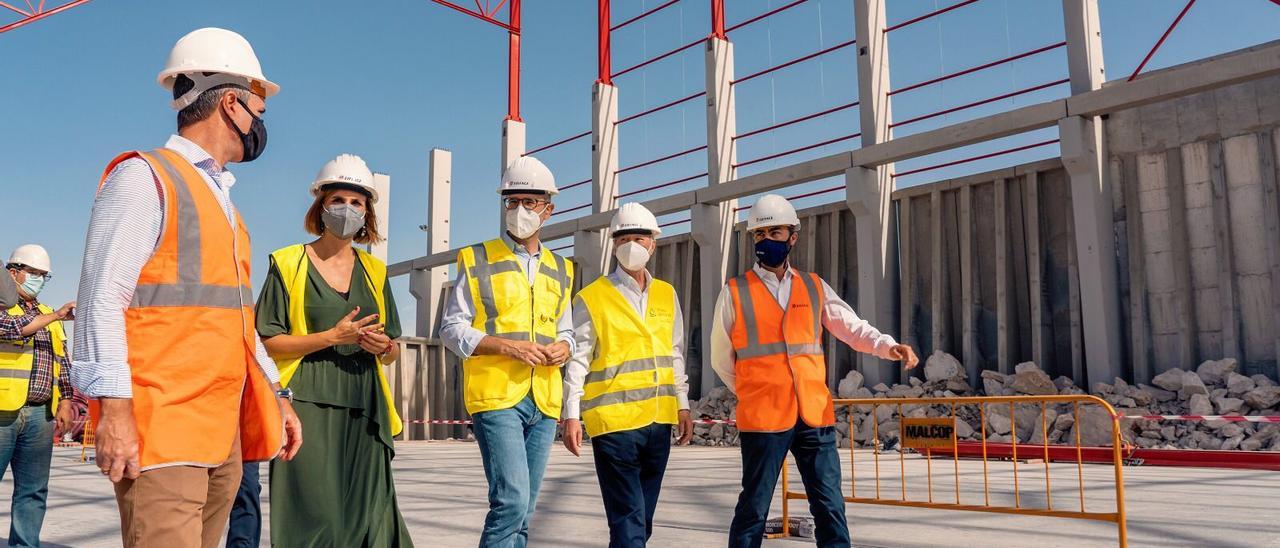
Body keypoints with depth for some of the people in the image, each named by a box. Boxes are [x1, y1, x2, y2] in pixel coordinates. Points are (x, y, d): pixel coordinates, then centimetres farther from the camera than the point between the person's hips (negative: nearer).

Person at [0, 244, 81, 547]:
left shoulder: (49, 317, 21)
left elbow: (63, 363, 19)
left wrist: (66, 401, 9)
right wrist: (56, 315, -21)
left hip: (40, 414, 5)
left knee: (33, 490, 5)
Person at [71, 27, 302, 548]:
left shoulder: (220, 199, 22)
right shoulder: (145, 177, -3)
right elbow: (101, 300, -11)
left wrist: (275, 397, 19)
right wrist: (114, 411, -19)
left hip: (223, 428, 8)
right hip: (161, 426, -8)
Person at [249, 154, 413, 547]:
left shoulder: (374, 272, 16)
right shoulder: (289, 264, 4)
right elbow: (269, 342, -2)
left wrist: (385, 347, -6)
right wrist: (333, 337, -14)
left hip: (363, 411, 4)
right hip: (309, 408, -3)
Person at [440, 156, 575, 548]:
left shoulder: (560, 270, 15)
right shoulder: (478, 261, 1)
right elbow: (452, 329, -2)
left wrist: (563, 347, -2)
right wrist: (506, 345, -16)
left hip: (544, 400, 5)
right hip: (496, 396, -5)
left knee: (523, 508, 10)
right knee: (512, 500, -16)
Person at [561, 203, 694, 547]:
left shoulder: (667, 295, 12)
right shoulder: (591, 298, -3)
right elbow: (577, 361, -4)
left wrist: (683, 405, 14)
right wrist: (571, 415, -9)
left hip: (659, 421, 5)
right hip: (613, 422, -5)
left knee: (642, 517, 14)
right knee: (629, 519, -5)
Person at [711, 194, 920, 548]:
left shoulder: (814, 287, 12)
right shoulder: (735, 293, 2)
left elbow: (852, 327, 3)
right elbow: (721, 359, 9)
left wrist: (889, 347, -15)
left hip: (815, 415, 3)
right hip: (762, 418, -3)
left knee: (830, 507, 6)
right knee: (753, 509, 4)